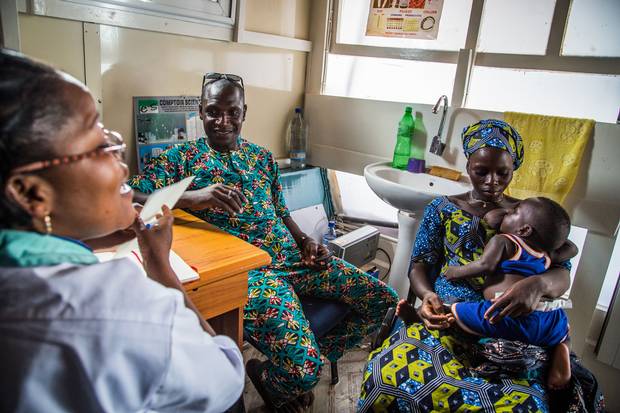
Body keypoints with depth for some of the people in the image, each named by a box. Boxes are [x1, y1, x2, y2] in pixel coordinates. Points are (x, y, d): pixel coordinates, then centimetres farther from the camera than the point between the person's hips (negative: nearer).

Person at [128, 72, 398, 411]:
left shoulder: (262, 157, 18)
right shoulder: (183, 157, 1)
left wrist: (305, 241, 4)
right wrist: (192, 197, -28)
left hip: (292, 257, 7)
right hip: (245, 270, -6)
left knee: (384, 300, 4)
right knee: (303, 367, -26)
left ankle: (304, 369, 19)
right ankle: (267, 378, 15)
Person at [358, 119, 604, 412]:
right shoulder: (442, 209, 11)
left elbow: (562, 275, 2)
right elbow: (420, 264, 8)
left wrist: (538, 284, -24)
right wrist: (427, 295, -16)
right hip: (445, 319, 0)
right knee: (386, 373, -30)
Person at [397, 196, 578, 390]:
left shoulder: (502, 241, 6)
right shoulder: (547, 255, 23)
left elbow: (486, 264, -11)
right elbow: (572, 249, 43)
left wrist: (457, 271, 4)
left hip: (508, 315, -6)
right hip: (549, 321, 6)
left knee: (453, 311, 6)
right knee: (561, 327, 37)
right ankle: (560, 349, 13)